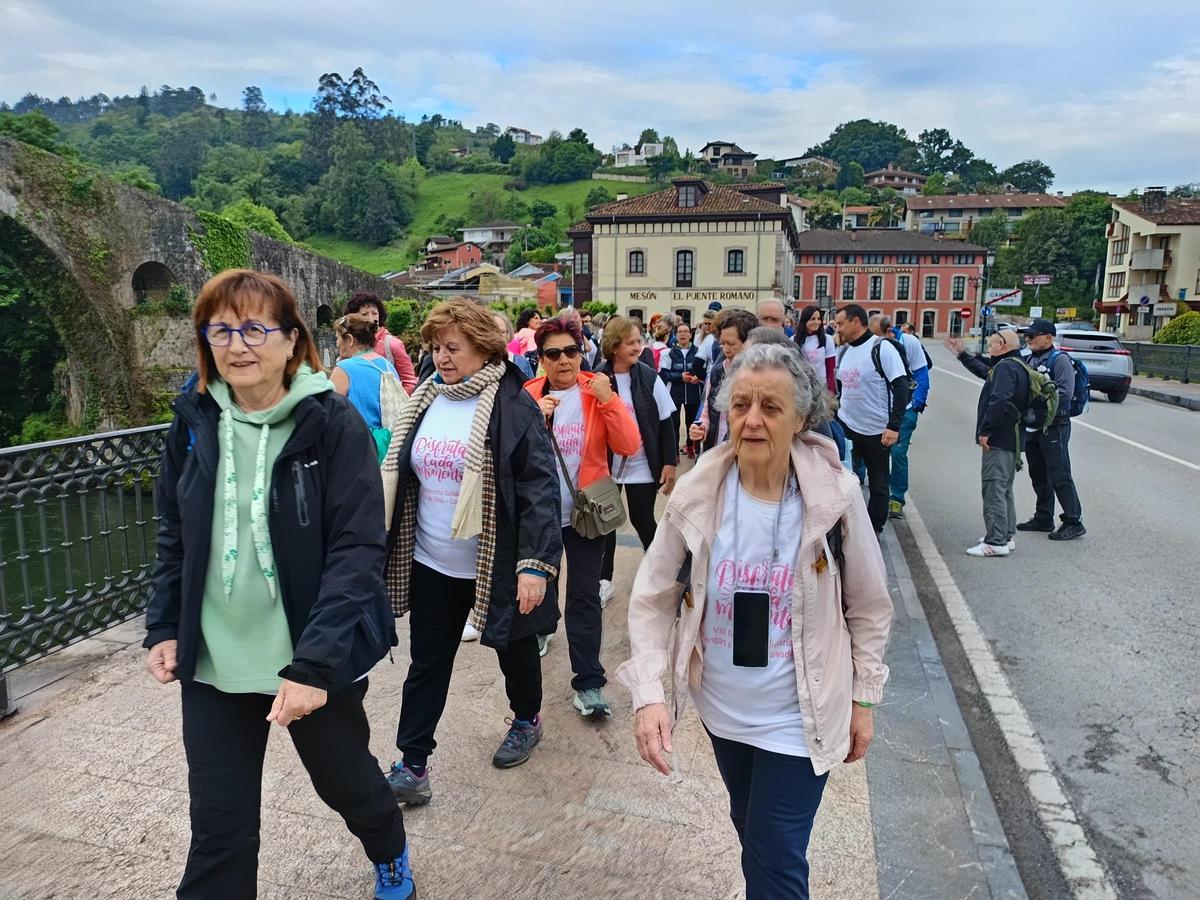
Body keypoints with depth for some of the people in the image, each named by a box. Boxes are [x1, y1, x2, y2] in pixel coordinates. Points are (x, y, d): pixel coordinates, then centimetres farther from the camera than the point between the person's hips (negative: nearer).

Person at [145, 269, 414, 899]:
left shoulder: (333, 425, -15)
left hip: (315, 658, -2)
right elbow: (173, 535, 11)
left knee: (346, 779, 20)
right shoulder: (194, 422, -1)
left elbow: (358, 550, -19)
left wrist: (315, 662, -25)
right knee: (219, 826, 9)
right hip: (214, 660, 3)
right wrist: (163, 628, 5)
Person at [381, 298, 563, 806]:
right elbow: (399, 477, 12)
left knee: (513, 648, 18)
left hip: (495, 566, -4)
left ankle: (527, 719, 45)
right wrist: (389, 545, 12)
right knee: (427, 664, 11)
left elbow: (539, 488, -19)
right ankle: (412, 766, 22)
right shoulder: (425, 401, 4)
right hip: (430, 564, 5)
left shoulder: (512, 405, -15)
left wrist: (535, 564, -24)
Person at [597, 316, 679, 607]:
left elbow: (666, 423, -3)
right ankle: (604, 581, 25)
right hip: (606, 464, 1)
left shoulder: (649, 378, -7)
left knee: (643, 521, 7)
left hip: (642, 465, -1)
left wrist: (670, 463, -6)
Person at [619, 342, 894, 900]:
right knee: (749, 827, 26)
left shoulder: (836, 496, -18)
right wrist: (648, 693, -17)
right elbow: (653, 598, -8)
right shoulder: (696, 494, -16)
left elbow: (868, 607, -5)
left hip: (799, 716, -3)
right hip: (721, 707, 3)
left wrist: (864, 700, 0)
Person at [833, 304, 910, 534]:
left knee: (878, 484, 9)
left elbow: (901, 387, -18)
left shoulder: (881, 348, -14)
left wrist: (893, 426, -24)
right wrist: (835, 413, 14)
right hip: (846, 426, 6)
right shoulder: (845, 350, 7)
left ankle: (873, 529, 23)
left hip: (877, 431, -6)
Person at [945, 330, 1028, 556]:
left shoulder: (1006, 368, -17)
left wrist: (985, 431, -25)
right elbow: (984, 370, 33)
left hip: (999, 440, -11)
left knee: (994, 489, -8)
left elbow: (998, 401, -30)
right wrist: (962, 354, 36)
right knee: (1004, 490, 18)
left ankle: (996, 542, -7)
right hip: (1011, 440, 11)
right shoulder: (1017, 366, 17)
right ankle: (1007, 537, 26)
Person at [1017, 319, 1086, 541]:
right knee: (1038, 475, 15)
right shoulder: (1030, 359, 13)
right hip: (1032, 425, 8)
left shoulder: (1059, 360, -11)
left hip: (1054, 427, -8)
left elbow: (1064, 393, -19)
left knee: (1060, 476, -7)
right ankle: (1044, 518, 26)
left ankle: (1074, 522, 0)